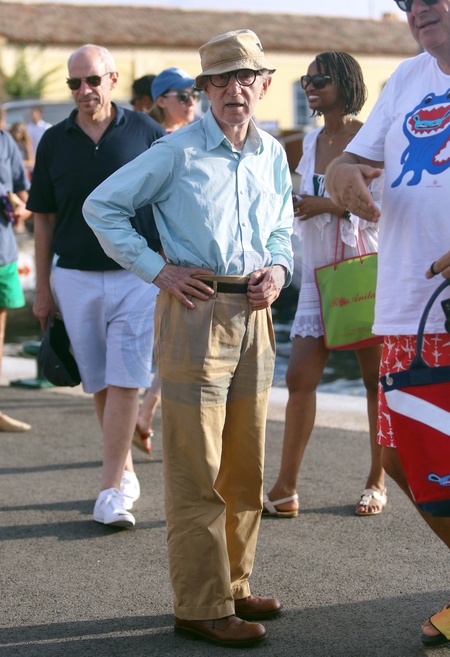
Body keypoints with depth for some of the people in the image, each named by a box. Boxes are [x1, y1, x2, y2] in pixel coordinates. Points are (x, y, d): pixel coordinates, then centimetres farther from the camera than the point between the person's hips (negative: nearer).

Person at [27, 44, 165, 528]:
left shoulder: (145, 132, -1)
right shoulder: (54, 142, 5)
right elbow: (44, 218, 10)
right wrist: (42, 288, 9)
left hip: (138, 275, -3)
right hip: (76, 278, 3)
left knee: (125, 382, -8)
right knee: (100, 384, 9)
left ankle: (111, 492, -7)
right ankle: (125, 472, 24)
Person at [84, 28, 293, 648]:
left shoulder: (272, 155, 10)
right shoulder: (178, 151, -7)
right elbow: (102, 206, -3)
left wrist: (278, 268, 4)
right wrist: (156, 270, -9)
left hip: (253, 317, 6)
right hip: (195, 311, -6)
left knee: (246, 466, 13)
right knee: (197, 470, -4)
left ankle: (234, 586, 26)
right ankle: (202, 606, 3)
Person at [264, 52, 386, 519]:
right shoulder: (312, 141, 12)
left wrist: (328, 206, -16)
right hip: (317, 272, 5)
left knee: (376, 378, 4)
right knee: (300, 378, -3)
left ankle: (377, 481, 17)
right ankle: (285, 489, -1)